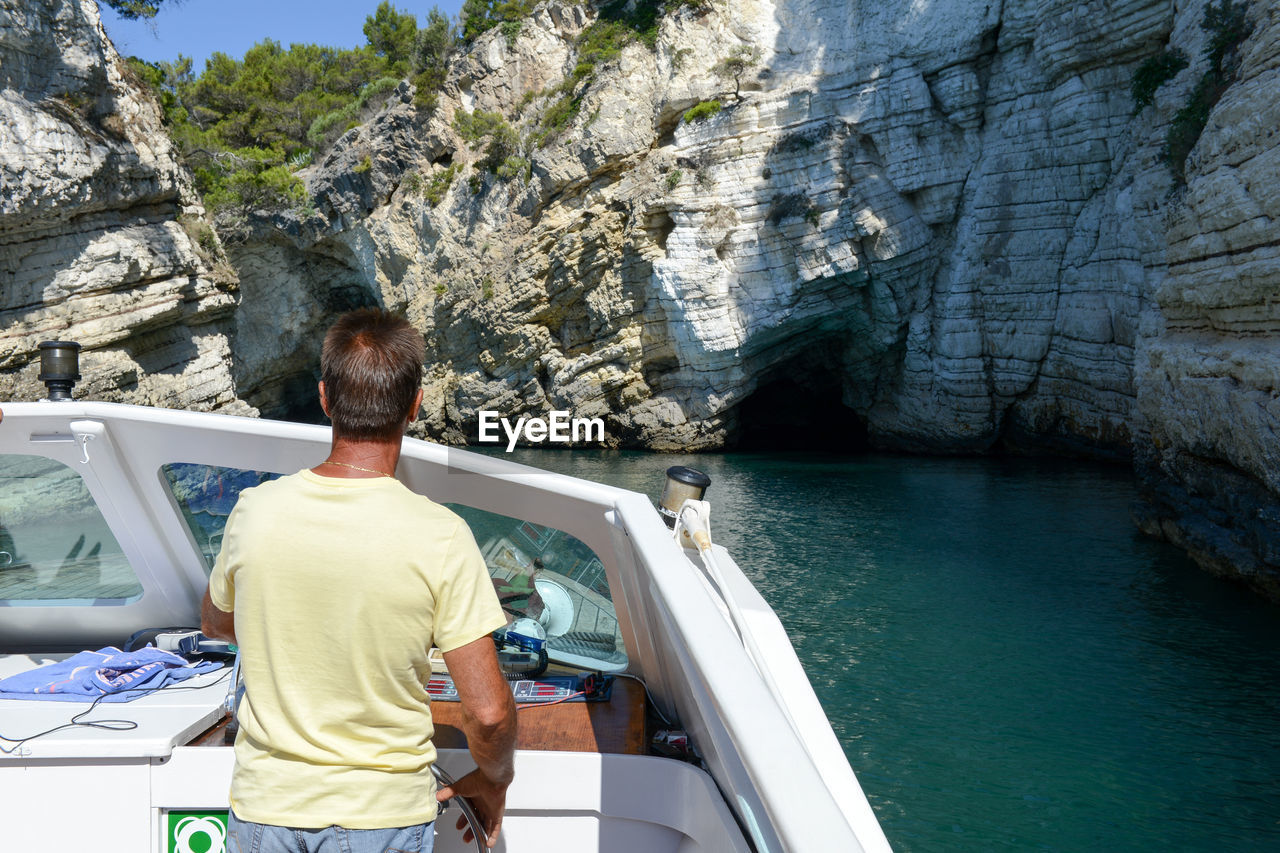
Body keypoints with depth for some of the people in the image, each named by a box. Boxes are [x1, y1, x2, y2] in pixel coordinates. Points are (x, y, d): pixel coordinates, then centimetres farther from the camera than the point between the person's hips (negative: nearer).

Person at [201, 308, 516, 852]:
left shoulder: (255, 510, -11)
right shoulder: (440, 536, -21)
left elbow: (215, 623, 10)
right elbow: (488, 713, -18)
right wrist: (493, 782, 2)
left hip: (263, 808, 3)